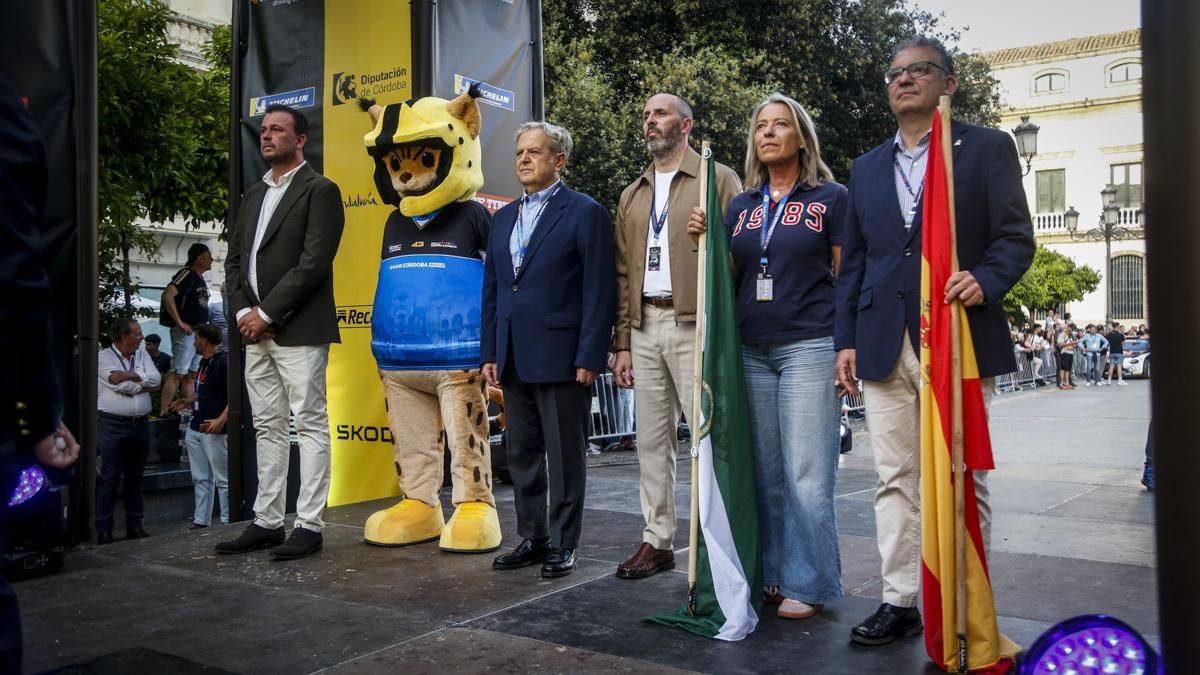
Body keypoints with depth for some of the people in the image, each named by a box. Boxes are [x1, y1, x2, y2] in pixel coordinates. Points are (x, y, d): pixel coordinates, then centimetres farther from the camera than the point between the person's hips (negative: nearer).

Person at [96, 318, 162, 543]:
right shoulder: (104, 357, -4)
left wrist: (130, 376, -14)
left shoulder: (142, 354, 12)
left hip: (140, 424, 5)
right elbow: (123, 387, -16)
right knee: (109, 478, -4)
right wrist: (145, 383, -1)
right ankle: (103, 530, 1)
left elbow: (156, 378, -2)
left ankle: (134, 526, 18)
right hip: (113, 425, -5)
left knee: (135, 478, 11)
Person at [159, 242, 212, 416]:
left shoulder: (201, 279, 17)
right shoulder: (187, 274, -10)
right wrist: (179, 322, -22)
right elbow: (167, 296, -24)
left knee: (192, 375, 11)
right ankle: (163, 413, -9)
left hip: (198, 332, 9)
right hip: (185, 331, -9)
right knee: (177, 374, -11)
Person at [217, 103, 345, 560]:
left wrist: (266, 313, -14)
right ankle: (267, 521, 18)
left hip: (299, 330, -8)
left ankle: (309, 525, 1)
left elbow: (313, 262, -14)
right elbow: (235, 259, 17)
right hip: (256, 331, 8)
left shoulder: (320, 190, -3)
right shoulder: (253, 195, 20)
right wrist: (243, 311, 0)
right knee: (268, 428, 11)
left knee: (310, 425, -3)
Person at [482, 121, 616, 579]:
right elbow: (491, 290, 16)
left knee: (564, 458, 3)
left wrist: (589, 357, -15)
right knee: (522, 455, 13)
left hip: (561, 357, -7)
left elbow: (599, 290, -10)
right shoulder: (503, 218, 16)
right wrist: (489, 353, 9)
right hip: (513, 360, 7)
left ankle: (562, 544, 16)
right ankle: (532, 538, 26)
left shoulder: (585, 213, -4)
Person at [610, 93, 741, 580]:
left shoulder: (718, 179, 3)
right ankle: (657, 541, 17)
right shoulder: (632, 195, 20)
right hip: (644, 326, 6)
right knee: (652, 439, 9)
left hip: (695, 324, -6)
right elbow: (623, 273, 16)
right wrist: (622, 342, 12)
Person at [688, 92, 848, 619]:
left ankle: (808, 583, 9)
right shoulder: (740, 206, 14)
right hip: (752, 351, 5)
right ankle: (773, 575, 20)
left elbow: (846, 277, 1)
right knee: (765, 473, 9)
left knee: (806, 474, -4)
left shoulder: (830, 198, 3)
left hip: (809, 348, -4)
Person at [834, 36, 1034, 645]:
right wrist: (846, 338, 9)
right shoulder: (866, 168, 18)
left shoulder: (986, 148, 6)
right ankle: (899, 601, 15)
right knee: (895, 480, 6)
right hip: (884, 345, 4)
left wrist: (986, 281, -20)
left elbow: (1015, 236, 1)